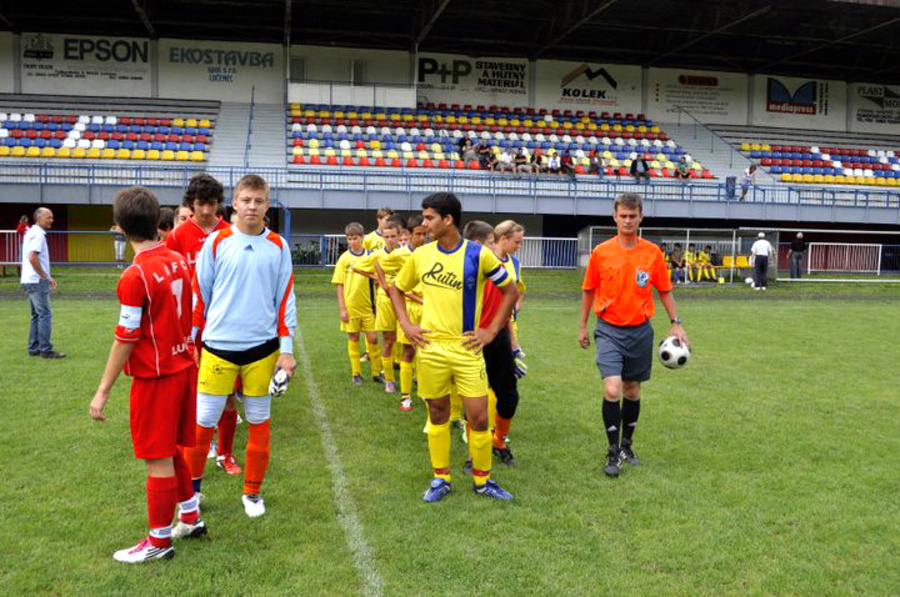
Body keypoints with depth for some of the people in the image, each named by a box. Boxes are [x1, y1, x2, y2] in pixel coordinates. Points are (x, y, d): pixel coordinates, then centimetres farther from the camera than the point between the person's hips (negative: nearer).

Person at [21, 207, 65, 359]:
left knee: (37, 315, 14)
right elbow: (32, 258, -23)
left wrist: (47, 276, 18)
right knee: (45, 314, -8)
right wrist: (45, 277, -15)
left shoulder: (31, 232, 18)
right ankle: (46, 350, -7)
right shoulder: (38, 234, -14)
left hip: (29, 280, 10)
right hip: (37, 281, -10)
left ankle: (34, 348, 18)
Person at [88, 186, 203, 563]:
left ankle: (159, 541, 17)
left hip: (155, 377, -7)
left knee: (159, 460, 4)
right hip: (184, 366, 8)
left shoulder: (134, 277, -20)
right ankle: (190, 518, 34)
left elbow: (125, 339, -18)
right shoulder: (178, 262, 2)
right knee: (172, 450, 22)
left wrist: (103, 391, -10)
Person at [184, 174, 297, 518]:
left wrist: (286, 350, 2)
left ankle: (252, 492, 25)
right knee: (203, 422, 3)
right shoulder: (216, 242, 0)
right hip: (218, 346, -1)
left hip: (262, 348, 1)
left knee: (259, 422, 9)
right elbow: (199, 294, 6)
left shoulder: (278, 246, 3)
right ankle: (191, 486, 25)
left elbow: (285, 300, 5)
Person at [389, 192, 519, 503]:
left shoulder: (479, 254, -6)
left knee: (478, 417, 0)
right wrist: (406, 325, 5)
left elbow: (511, 291, 2)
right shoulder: (420, 255, 3)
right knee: (438, 414, 10)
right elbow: (396, 289, 17)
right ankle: (440, 478, 25)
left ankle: (482, 480, 19)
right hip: (430, 348, 2)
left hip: (467, 348, -2)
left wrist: (492, 331, -3)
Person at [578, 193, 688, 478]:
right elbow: (588, 291, 6)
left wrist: (675, 323, 2)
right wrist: (582, 326, 9)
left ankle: (626, 445, 32)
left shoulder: (653, 253, -1)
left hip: (640, 330, 2)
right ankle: (613, 452, 0)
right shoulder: (600, 252, -4)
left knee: (632, 390, 13)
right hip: (609, 329, -2)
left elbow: (664, 290, 9)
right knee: (612, 390, -15)